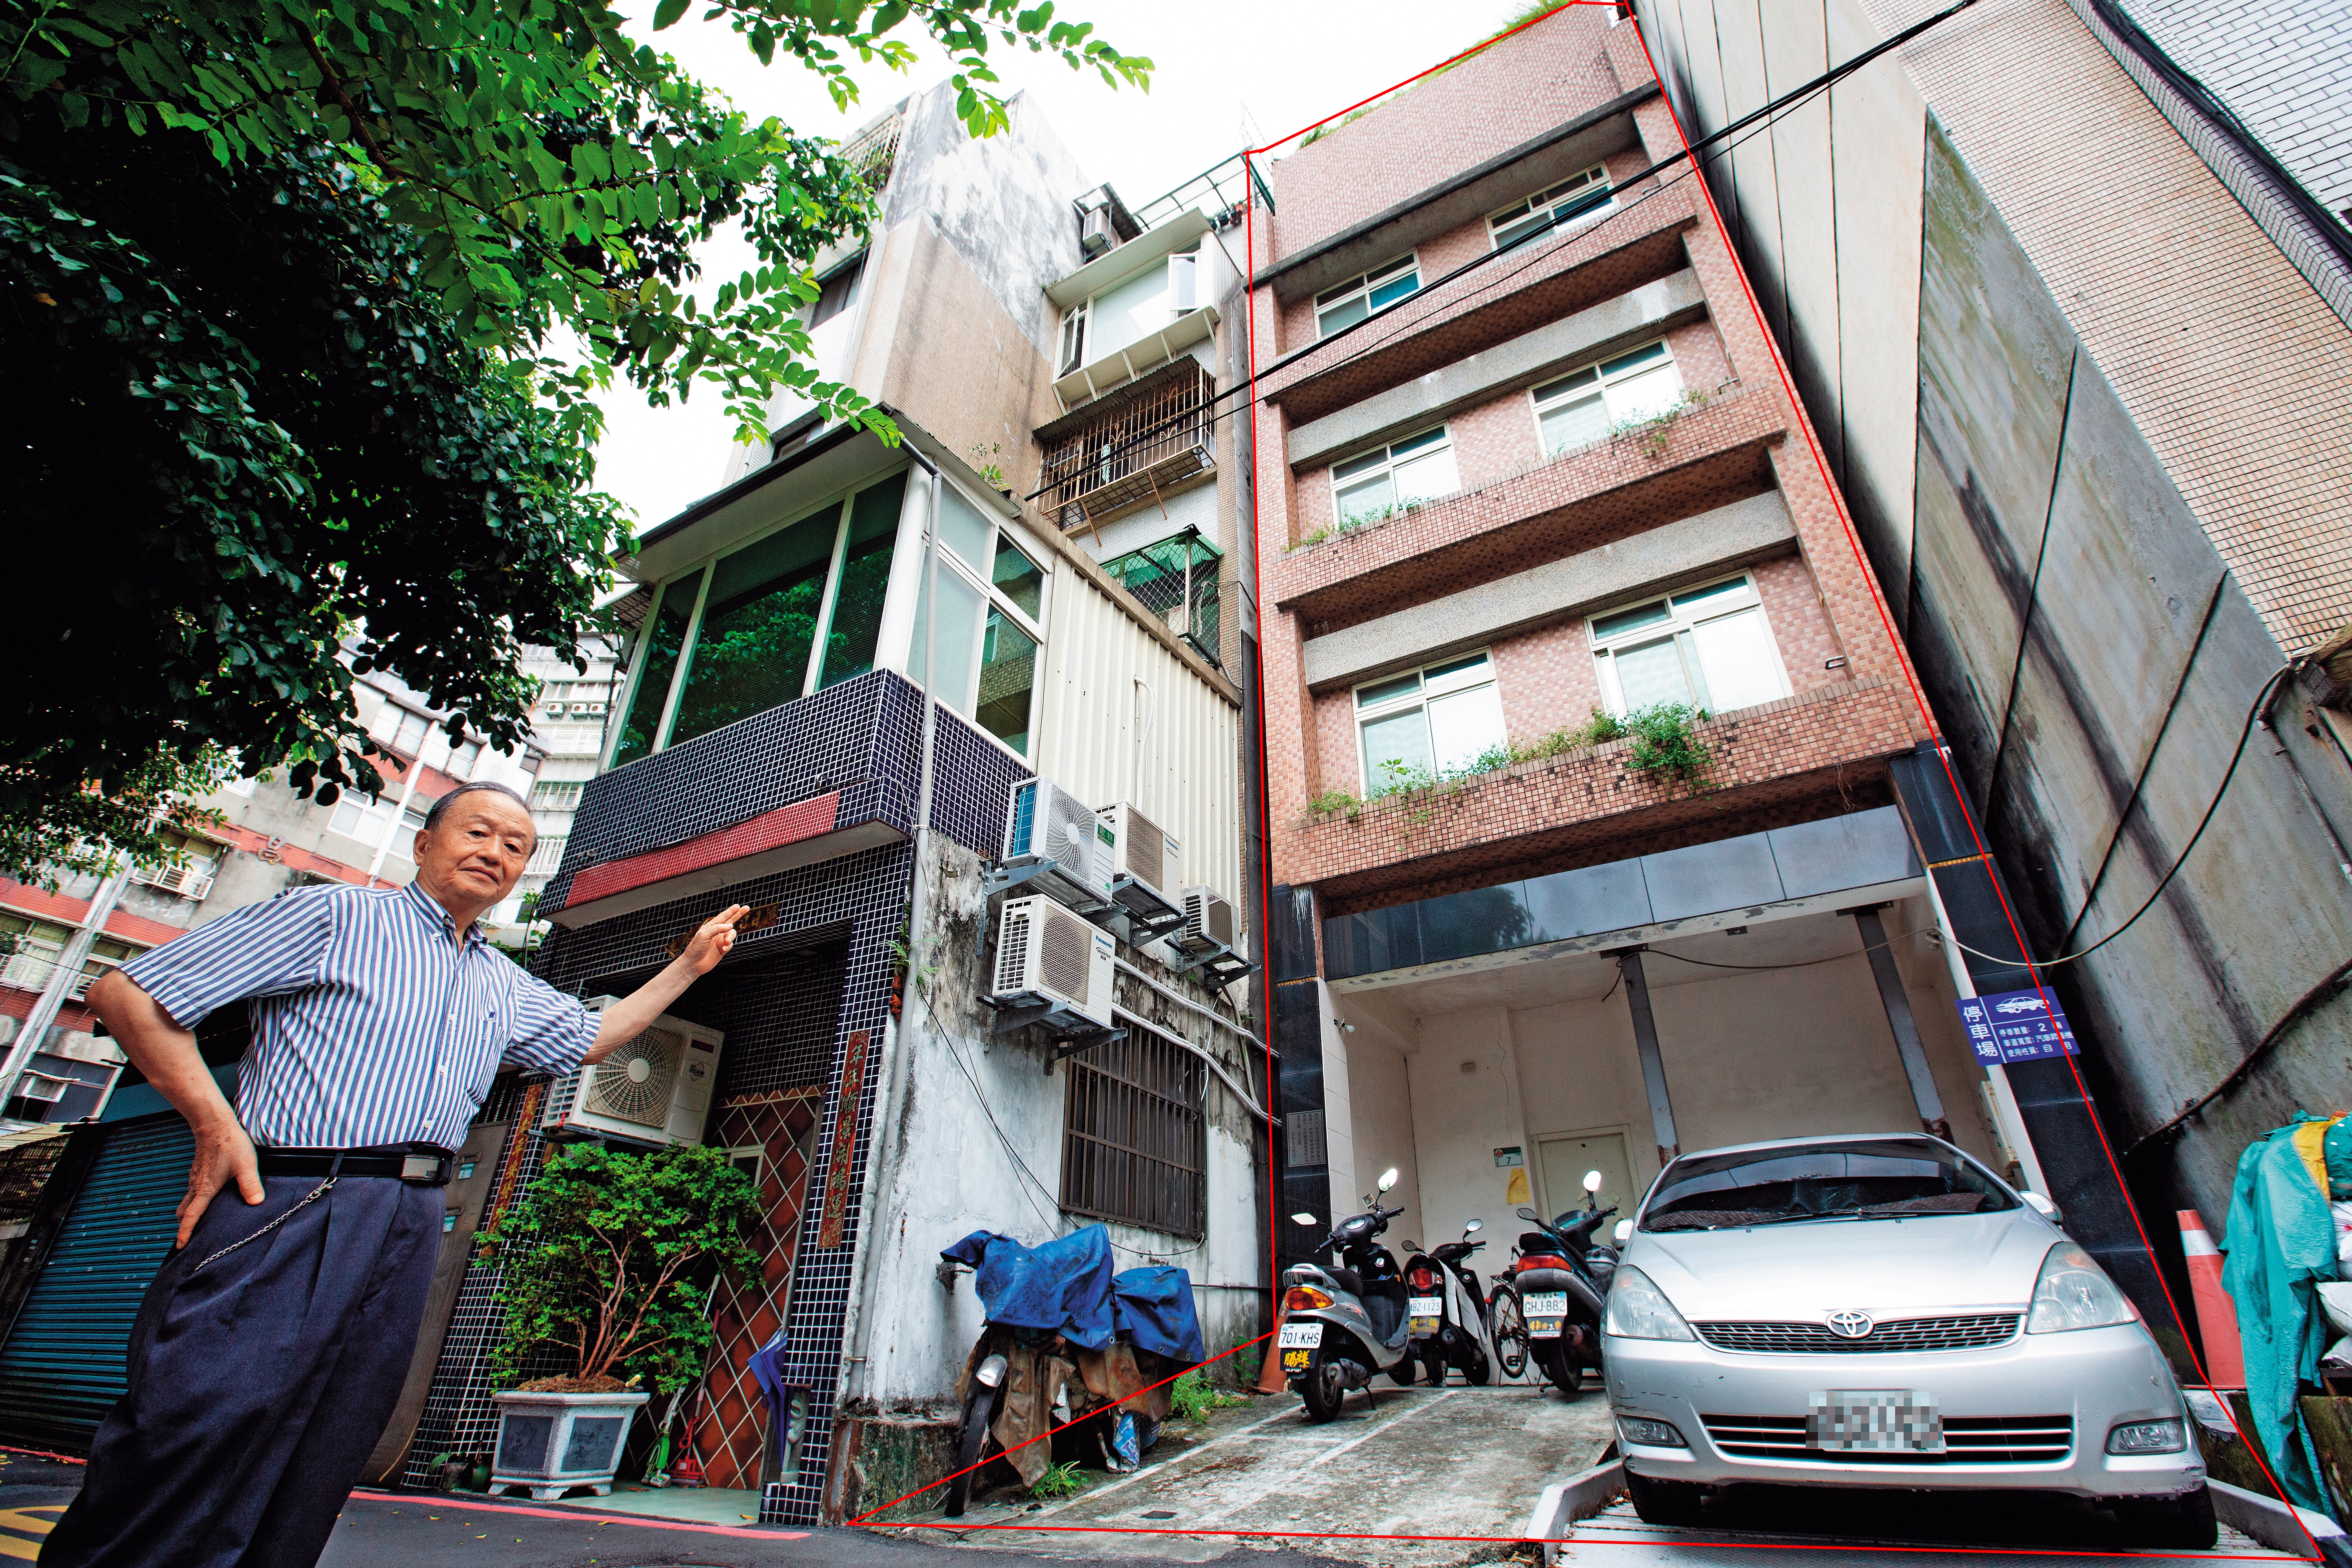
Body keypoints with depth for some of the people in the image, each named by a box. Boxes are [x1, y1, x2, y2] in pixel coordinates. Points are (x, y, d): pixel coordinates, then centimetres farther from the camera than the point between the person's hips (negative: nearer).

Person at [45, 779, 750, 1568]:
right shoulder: (333, 915, 0)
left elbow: (593, 1036, 33)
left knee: (312, 1483, 9)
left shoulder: (507, 990, 19)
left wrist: (690, 964, 29)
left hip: (410, 1232, 6)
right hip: (288, 1209, -6)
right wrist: (215, 1122, -10)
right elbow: (128, 992, -1)